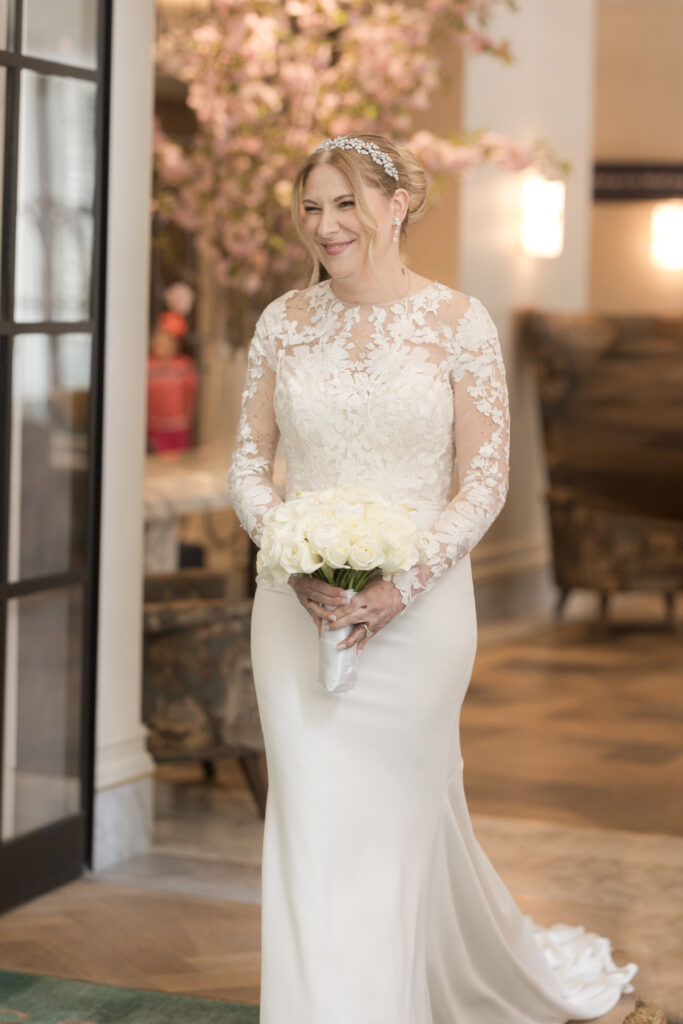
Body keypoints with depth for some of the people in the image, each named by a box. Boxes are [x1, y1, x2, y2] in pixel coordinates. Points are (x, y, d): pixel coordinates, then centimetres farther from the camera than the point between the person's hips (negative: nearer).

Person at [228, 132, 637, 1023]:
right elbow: (249, 464, 8)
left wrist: (405, 584, -15)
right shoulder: (283, 323, 4)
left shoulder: (458, 323, -4)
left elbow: (487, 478, -5)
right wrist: (296, 563, -9)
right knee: (312, 817, 2)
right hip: (298, 607, 3)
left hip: (417, 607, -2)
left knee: (402, 814, 7)